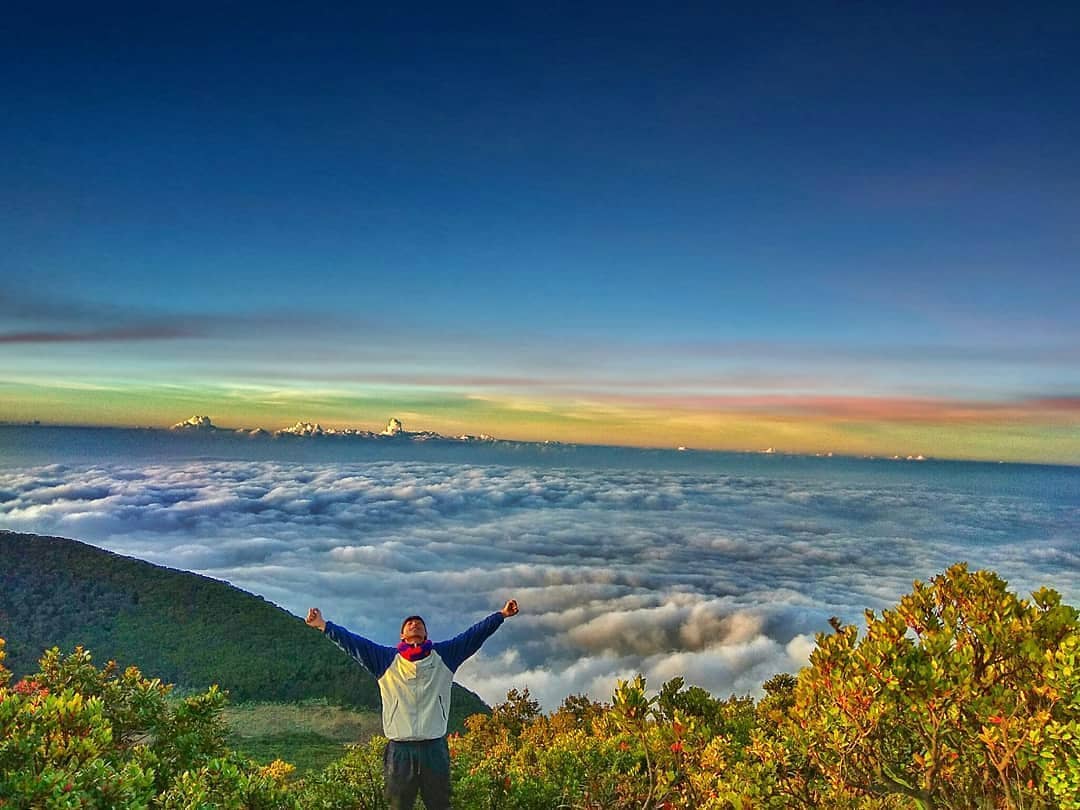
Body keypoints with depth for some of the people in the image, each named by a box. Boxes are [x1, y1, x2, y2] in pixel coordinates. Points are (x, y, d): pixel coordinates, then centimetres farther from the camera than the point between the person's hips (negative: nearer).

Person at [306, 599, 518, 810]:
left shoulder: (443, 656, 9)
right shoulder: (387, 659, 8)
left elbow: (474, 635, 6)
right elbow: (354, 643, 1)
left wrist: (501, 615, 1)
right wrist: (324, 626, -7)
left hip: (435, 747, 0)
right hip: (399, 749, 0)